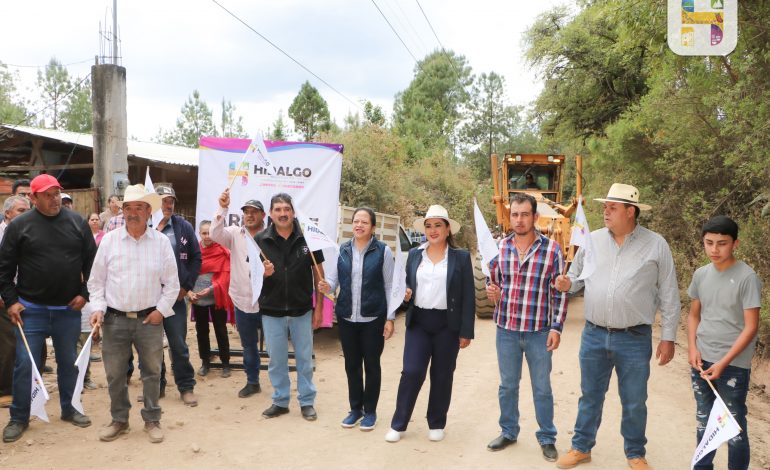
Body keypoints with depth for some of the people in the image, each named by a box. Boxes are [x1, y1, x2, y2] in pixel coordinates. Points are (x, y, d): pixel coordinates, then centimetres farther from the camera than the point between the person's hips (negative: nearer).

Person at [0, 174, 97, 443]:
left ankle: (68, 409, 29)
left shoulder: (77, 222, 1)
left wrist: (85, 293, -1)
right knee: (25, 364, 3)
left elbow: (91, 260, 5)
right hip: (31, 310, -2)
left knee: (69, 362, 12)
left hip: (69, 309, 2)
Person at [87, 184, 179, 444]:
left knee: (152, 372, 8)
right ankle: (119, 419, 27)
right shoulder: (109, 240, 0)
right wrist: (98, 308, -5)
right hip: (115, 319, 1)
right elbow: (96, 280, 6)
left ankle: (152, 420, 22)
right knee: (114, 374, 9)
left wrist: (161, 310, -5)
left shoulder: (161, 242, -1)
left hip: (150, 319, -1)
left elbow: (171, 283, 2)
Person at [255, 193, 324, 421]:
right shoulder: (260, 240, -2)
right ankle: (280, 401, 28)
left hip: (302, 310, -1)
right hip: (271, 311, 1)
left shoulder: (308, 238, -5)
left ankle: (307, 402, 24)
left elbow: (318, 273, 0)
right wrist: (262, 272, -18)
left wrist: (319, 307, -2)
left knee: (304, 358, 11)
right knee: (277, 360, 12)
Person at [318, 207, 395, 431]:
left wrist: (390, 318, -6)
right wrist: (327, 286, -15)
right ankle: (355, 408, 28)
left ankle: (370, 411, 22)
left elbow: (389, 286, -3)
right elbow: (335, 277, 9)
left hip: (373, 318, -3)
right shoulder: (343, 250, 6)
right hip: (346, 317, 4)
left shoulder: (383, 251, -4)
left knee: (371, 364, 7)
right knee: (351, 364, 12)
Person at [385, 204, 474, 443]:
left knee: (442, 375, 8)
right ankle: (398, 424, 11)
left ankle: (437, 424, 24)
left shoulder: (461, 257, -1)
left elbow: (468, 297, -2)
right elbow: (408, 284, 18)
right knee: (411, 372, -2)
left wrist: (466, 331, -6)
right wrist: (406, 294, -7)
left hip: (447, 324, -1)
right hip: (418, 321, 2)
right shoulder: (414, 255, 7)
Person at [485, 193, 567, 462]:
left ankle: (547, 438, 26)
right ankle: (508, 432, 33)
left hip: (539, 332, -3)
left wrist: (556, 327, -9)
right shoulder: (500, 247, 2)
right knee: (507, 386, 16)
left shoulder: (552, 249, -7)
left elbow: (559, 292, -5)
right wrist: (492, 292, -8)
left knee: (542, 388, 10)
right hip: (506, 330, 3)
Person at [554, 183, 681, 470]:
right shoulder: (592, 240, 2)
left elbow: (668, 296, -1)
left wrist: (668, 338, -2)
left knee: (634, 403, 12)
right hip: (593, 336, 2)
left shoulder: (656, 245, -5)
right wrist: (567, 284, -12)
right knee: (590, 396, 16)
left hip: (635, 339, -2)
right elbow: (576, 275, 12)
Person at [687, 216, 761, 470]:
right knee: (703, 421, 17)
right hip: (701, 361, 5)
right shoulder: (701, 274, 3)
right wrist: (693, 349, -2)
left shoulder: (747, 278, -13)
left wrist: (724, 363, -16)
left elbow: (750, 327, -13)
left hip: (733, 365, -5)